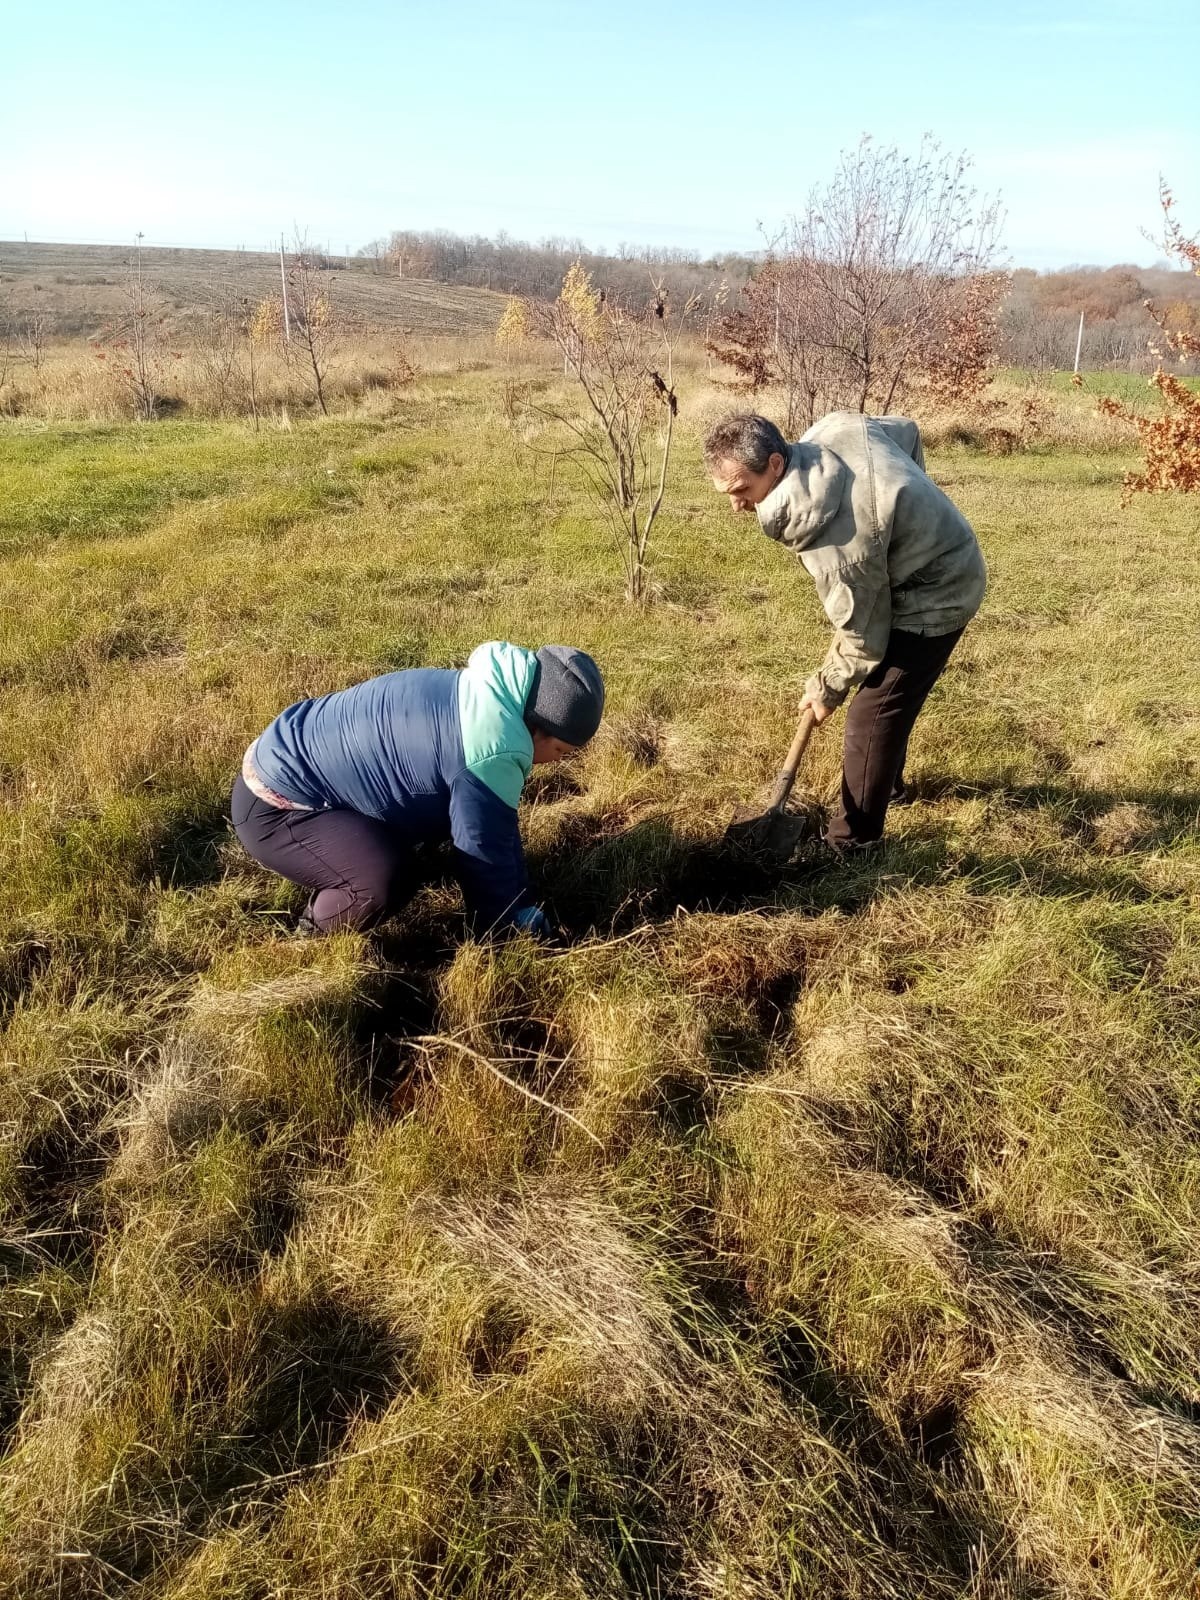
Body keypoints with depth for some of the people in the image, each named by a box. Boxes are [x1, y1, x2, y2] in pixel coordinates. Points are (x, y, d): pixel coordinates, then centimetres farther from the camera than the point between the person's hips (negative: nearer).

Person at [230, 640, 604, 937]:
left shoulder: (475, 698, 3)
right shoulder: (491, 753, -30)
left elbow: (497, 826, 11)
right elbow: (484, 853, -20)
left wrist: (523, 905, 13)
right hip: (273, 806, -10)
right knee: (385, 879, -30)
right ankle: (316, 938, 1)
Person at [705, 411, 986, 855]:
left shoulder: (832, 539, -37)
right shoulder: (834, 427, -13)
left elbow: (863, 635, -24)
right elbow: (907, 431, 8)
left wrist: (827, 687, -7)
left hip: (935, 596, -10)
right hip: (942, 558, 10)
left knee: (871, 718, -9)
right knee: (888, 698, 25)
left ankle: (851, 843, 2)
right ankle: (888, 785, 46)